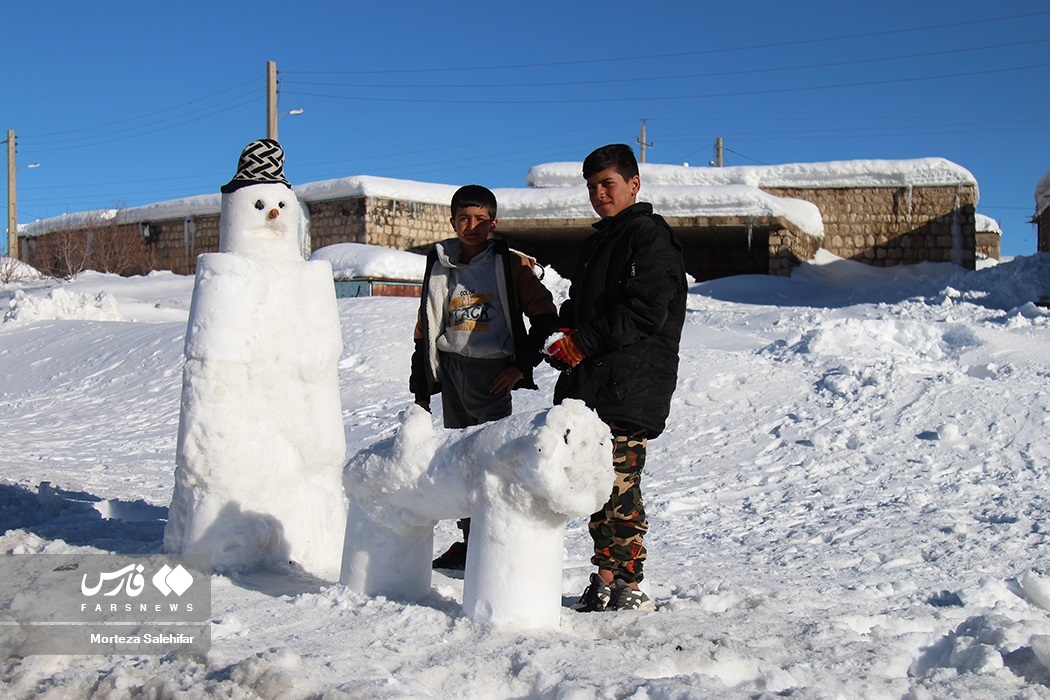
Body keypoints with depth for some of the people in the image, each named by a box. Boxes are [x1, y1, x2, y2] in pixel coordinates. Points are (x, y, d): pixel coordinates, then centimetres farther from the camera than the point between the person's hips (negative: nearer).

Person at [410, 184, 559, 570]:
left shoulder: (511, 264, 0)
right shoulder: (440, 267, 13)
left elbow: (545, 317, 0)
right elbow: (425, 328, 17)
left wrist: (522, 365, -7)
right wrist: (421, 389, 16)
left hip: (492, 372, -5)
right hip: (450, 370, 5)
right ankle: (469, 540, 21)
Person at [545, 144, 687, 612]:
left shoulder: (649, 237, -5)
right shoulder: (596, 244, 23)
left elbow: (645, 314, -16)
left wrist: (583, 342, -14)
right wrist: (566, 340, 5)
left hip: (630, 390, -9)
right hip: (590, 386, 9)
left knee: (618, 486, -10)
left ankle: (629, 590, -2)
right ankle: (605, 582, 17)